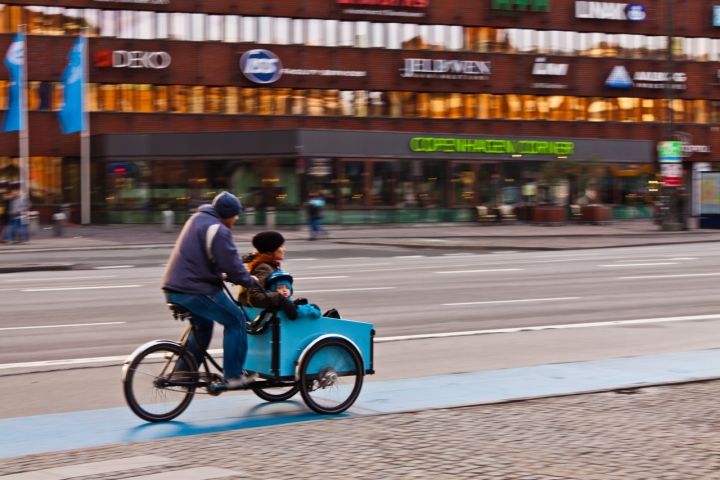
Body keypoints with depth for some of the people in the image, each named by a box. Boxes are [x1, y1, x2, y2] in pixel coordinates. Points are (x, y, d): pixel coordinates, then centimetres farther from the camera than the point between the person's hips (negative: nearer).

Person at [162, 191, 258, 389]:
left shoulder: (198, 218, 16)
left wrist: (220, 275, 26)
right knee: (235, 320, 2)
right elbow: (231, 264, -16)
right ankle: (233, 376, 3)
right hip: (194, 291, -10)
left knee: (203, 324, 28)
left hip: (174, 289, 10)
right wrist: (249, 281, 0)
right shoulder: (217, 230, -15)